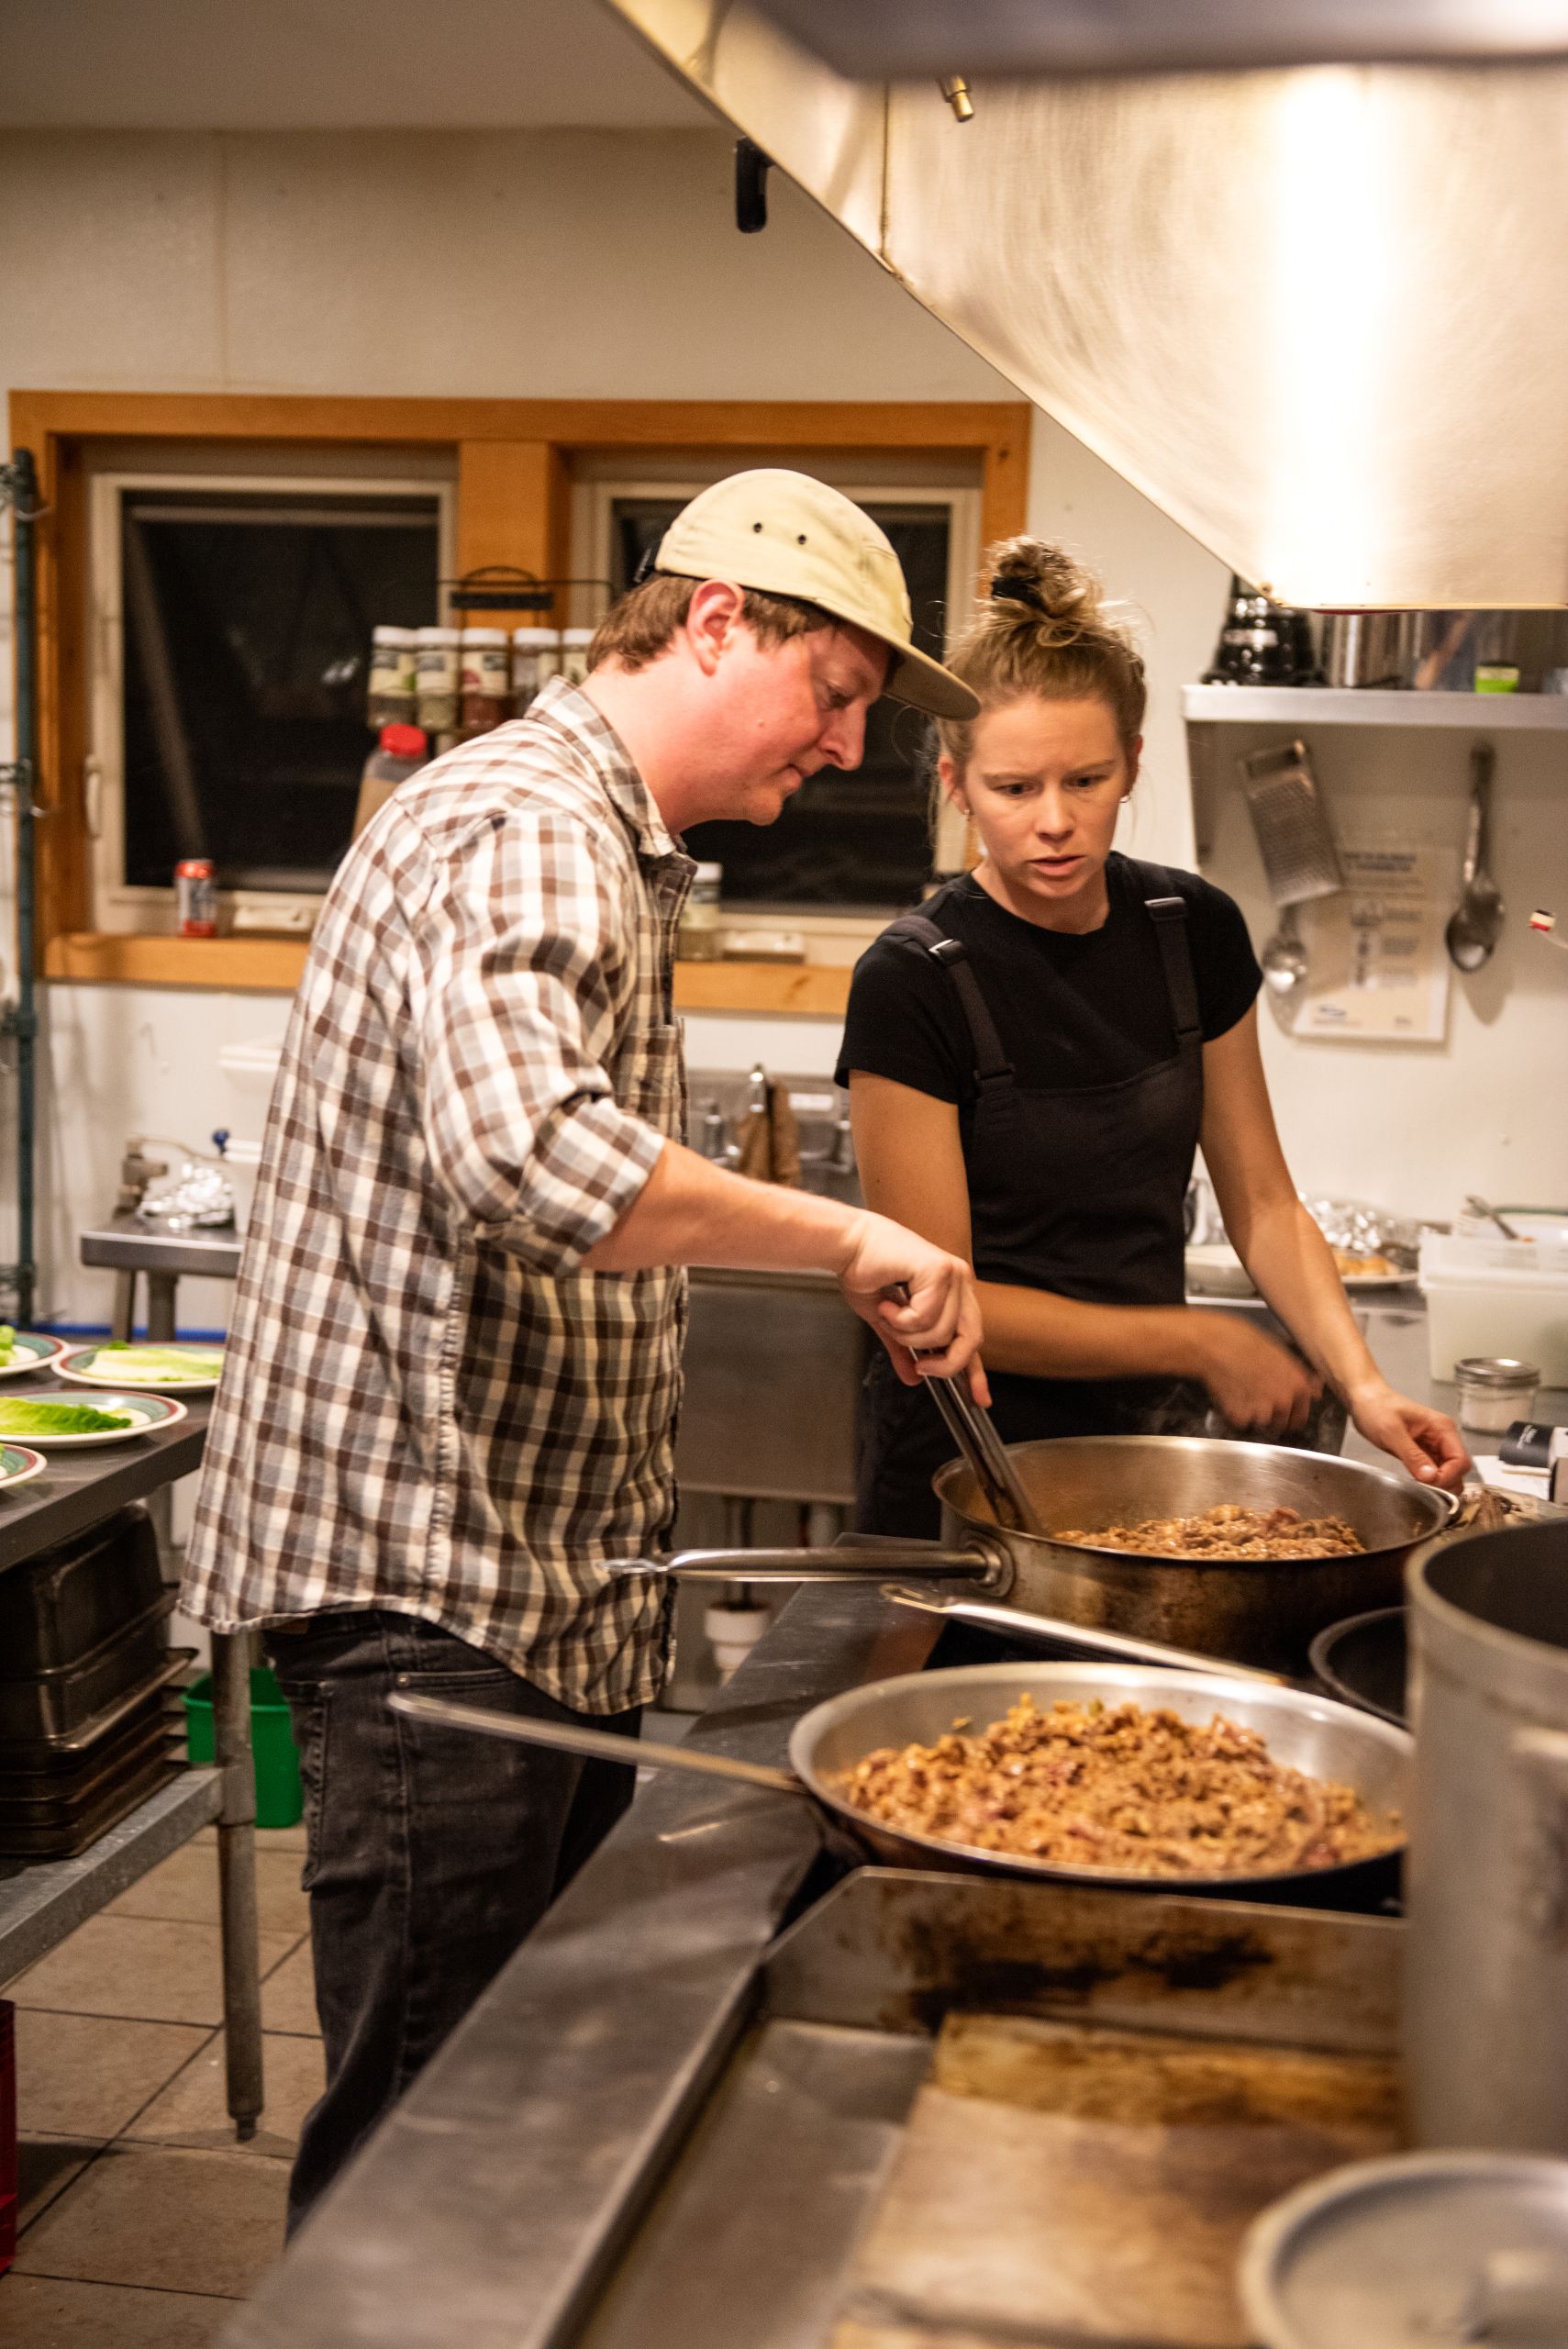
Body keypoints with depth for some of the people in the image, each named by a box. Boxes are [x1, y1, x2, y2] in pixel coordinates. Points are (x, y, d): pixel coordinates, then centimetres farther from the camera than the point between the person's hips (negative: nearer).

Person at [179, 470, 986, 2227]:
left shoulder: (608, 849, 19)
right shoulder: (525, 830, -16)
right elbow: (527, 1158, -35)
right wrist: (841, 1238, -26)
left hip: (542, 1581, 10)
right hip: (431, 1576, -10)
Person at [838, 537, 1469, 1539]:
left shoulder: (1195, 931, -2)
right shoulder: (913, 982, -18)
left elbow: (1261, 1202, 5)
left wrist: (1363, 1382, -10)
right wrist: (1199, 1344, -15)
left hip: (1152, 1441, 5)